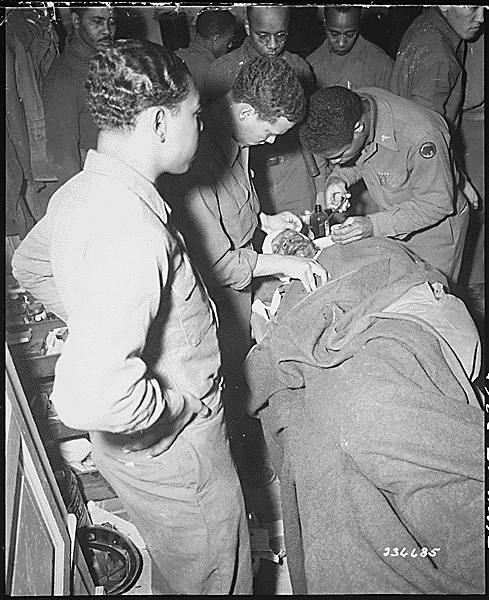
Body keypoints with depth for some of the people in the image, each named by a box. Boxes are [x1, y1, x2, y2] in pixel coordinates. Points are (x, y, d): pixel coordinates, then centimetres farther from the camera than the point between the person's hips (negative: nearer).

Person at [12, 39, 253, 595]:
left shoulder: (80, 191, -4)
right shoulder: (132, 232, -35)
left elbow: (30, 264, 17)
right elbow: (88, 396, -43)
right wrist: (181, 405, -25)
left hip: (144, 442, 9)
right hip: (171, 447, -8)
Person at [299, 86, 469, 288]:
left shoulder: (420, 136, -39)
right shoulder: (349, 106, -19)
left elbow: (437, 203, -27)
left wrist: (375, 225, -34)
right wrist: (338, 177, -19)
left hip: (434, 227, -5)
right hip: (392, 218, 6)